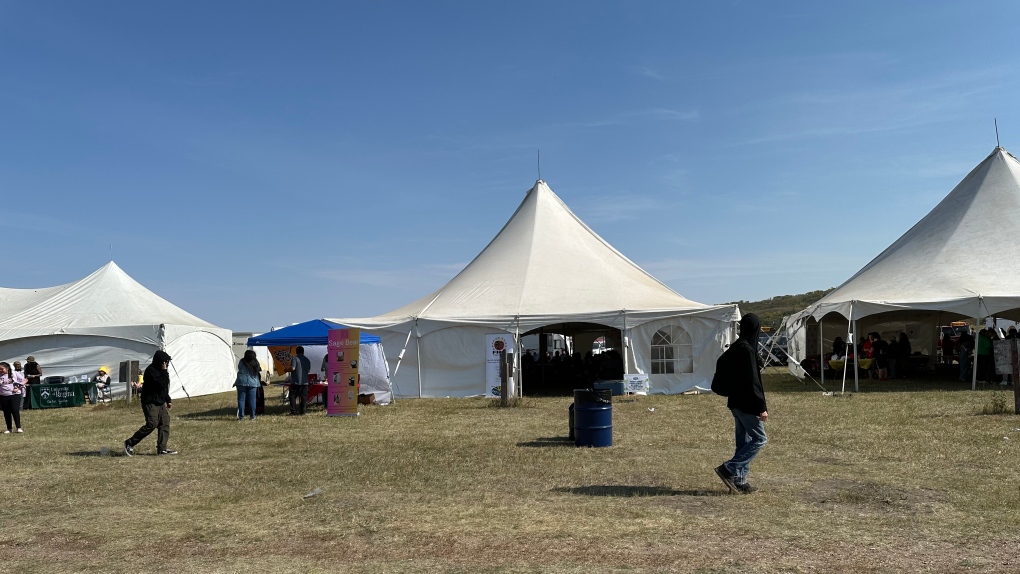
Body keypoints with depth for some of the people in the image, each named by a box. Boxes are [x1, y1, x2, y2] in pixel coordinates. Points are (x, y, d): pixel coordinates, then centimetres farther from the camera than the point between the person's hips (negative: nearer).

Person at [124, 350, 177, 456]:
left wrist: (168, 400, 23)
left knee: (165, 423, 2)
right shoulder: (151, 371, -16)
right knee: (152, 424, -15)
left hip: (160, 403, 10)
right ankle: (130, 443, -2)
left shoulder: (159, 370, 15)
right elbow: (162, 383, -25)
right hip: (150, 403, -10)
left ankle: (162, 448, 3)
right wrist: (164, 371, -19)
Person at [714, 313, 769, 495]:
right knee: (759, 438, -1)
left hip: (736, 402, 10)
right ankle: (729, 469, -5)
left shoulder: (734, 348, 11)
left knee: (743, 441, 13)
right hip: (747, 404, -10)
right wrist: (762, 408, -18)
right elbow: (752, 381, -21)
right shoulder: (747, 350, -18)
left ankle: (739, 481, 15)